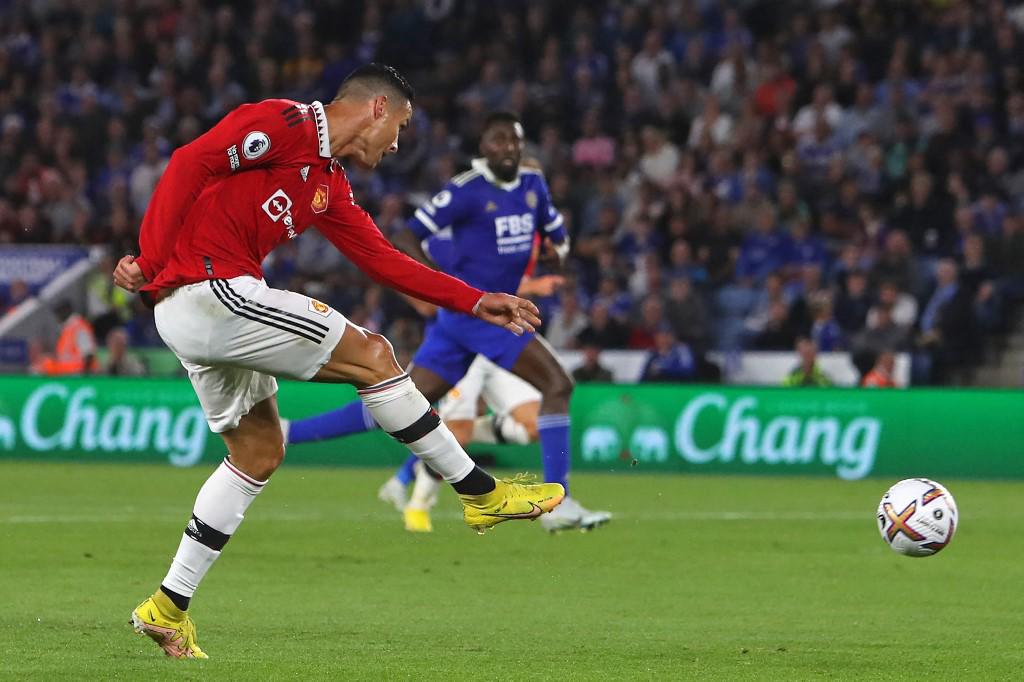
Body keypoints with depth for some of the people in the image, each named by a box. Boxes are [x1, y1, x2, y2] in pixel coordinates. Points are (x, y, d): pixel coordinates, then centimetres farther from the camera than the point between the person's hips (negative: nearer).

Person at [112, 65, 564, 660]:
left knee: (259, 451, 16)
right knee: (371, 355, -5)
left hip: (190, 318, 11)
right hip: (211, 290, -11)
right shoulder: (285, 123, -8)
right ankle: (483, 494, 3)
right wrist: (149, 259, -24)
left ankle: (169, 609, 17)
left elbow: (384, 259, 22)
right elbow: (191, 163, -17)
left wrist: (476, 302, 18)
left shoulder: (330, 184, 20)